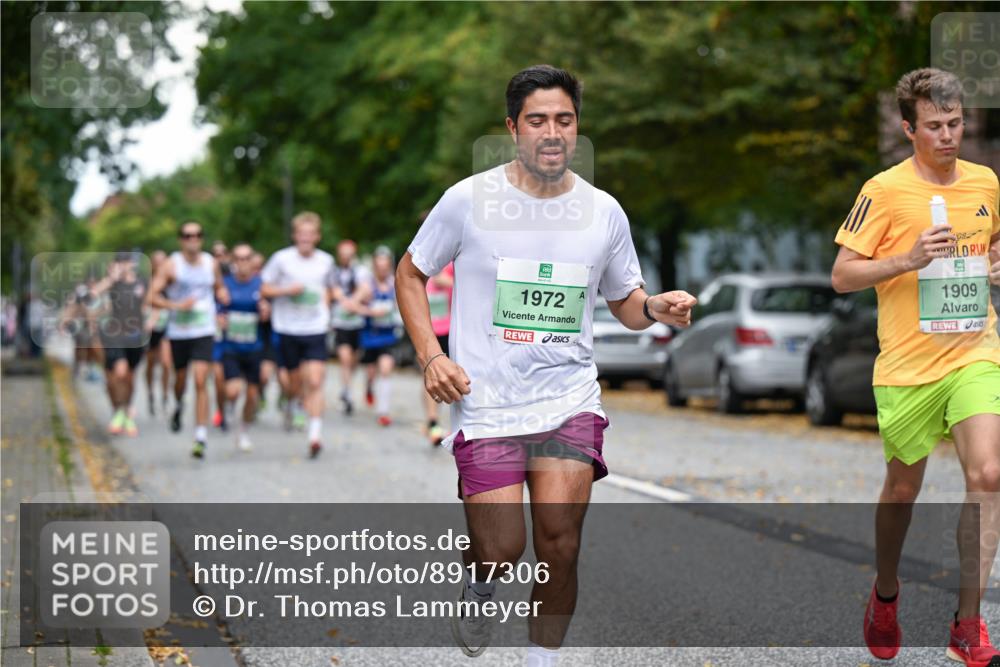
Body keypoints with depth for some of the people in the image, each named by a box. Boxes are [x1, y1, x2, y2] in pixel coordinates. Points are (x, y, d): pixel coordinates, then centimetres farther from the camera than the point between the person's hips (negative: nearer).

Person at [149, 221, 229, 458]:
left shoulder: (211, 263, 5)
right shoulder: (171, 265, -5)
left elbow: (219, 288, 23)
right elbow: (153, 296, -8)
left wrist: (224, 296, 1)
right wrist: (176, 305, -21)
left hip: (204, 331, 0)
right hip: (178, 332, 0)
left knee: (201, 381, -12)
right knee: (180, 378, 13)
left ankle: (201, 436, -13)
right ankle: (178, 407, 50)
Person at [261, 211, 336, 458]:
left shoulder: (326, 260, 6)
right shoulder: (282, 259, -3)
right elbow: (265, 290, 2)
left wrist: (324, 307, 7)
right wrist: (288, 290, -14)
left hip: (316, 329, 0)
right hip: (288, 329, 0)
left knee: (315, 382, -14)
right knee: (295, 384, 9)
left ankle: (315, 434, -15)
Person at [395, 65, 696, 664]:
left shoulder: (604, 211, 4)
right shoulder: (469, 200, -4)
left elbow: (625, 303, 16)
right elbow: (411, 275, 8)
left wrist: (655, 307, -8)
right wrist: (431, 355, -5)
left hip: (571, 402, 2)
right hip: (486, 407, -2)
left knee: (560, 546, -9)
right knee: (500, 553, -7)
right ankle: (479, 588, 30)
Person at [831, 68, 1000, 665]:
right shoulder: (885, 190, -7)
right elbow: (842, 276, -8)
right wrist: (907, 260, -22)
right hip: (907, 364, -2)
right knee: (904, 488, 12)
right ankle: (886, 593, 40)